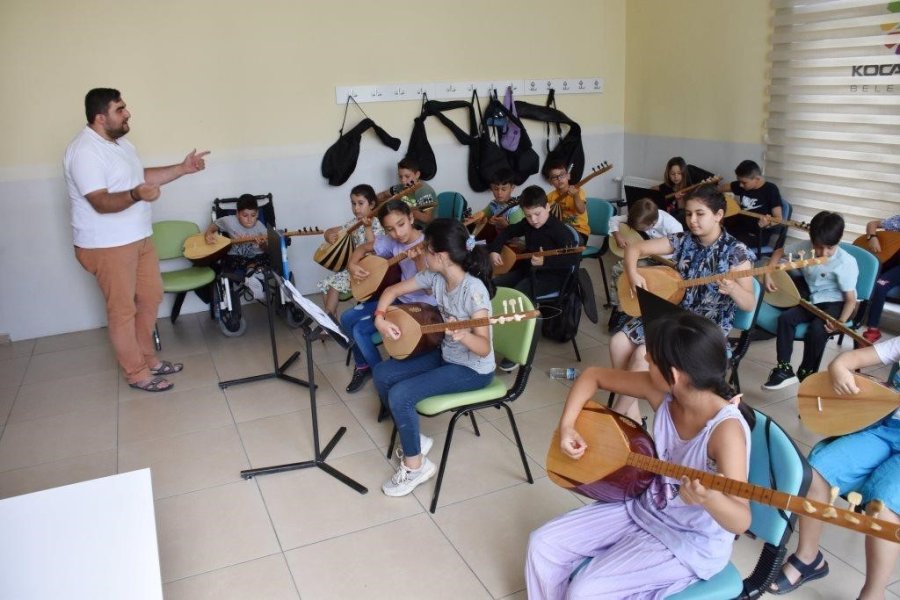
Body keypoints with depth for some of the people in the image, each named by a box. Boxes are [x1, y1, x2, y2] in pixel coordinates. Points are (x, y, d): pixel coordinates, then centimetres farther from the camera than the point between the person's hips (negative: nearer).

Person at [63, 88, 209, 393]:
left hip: (138, 237, 10)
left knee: (151, 296, 16)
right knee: (123, 309, 2)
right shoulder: (84, 151, -21)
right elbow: (101, 202, -28)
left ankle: (148, 358, 31)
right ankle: (136, 373, 15)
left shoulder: (119, 142, 10)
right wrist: (136, 195, -46)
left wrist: (182, 168, 13)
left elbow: (143, 176, 21)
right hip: (106, 245, -10)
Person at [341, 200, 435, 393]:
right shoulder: (392, 242, -3)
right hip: (399, 299, 7)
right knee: (347, 319, 3)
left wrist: (418, 260, -38)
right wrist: (352, 265, -4)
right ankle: (362, 366, 22)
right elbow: (362, 248, 14)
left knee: (361, 330, -15)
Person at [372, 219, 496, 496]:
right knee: (382, 374, 2)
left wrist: (462, 336, -51)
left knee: (400, 394, -20)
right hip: (445, 355, 8)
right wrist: (380, 318, -10)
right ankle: (412, 438, 17)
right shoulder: (436, 277, -6)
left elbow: (484, 348, -31)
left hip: (473, 370, -8)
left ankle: (415, 464, 1)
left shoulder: (473, 290, -29)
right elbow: (393, 290, 7)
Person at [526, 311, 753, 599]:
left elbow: (740, 521, -34)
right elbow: (594, 375, 1)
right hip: (644, 507, 7)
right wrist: (566, 425, -9)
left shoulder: (726, 428, -31)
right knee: (543, 544, 0)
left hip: (690, 543, -7)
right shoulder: (662, 391, -12)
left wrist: (709, 499, -56)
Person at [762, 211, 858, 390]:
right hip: (813, 299, 5)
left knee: (816, 329, -31)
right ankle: (784, 369, -12)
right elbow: (779, 252, 9)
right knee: (785, 318, -19)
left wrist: (840, 322, -34)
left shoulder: (846, 263, -22)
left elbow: (851, 298, -19)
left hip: (836, 302, -5)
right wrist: (768, 275, -3)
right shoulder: (805, 247, -10)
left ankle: (807, 374, -10)